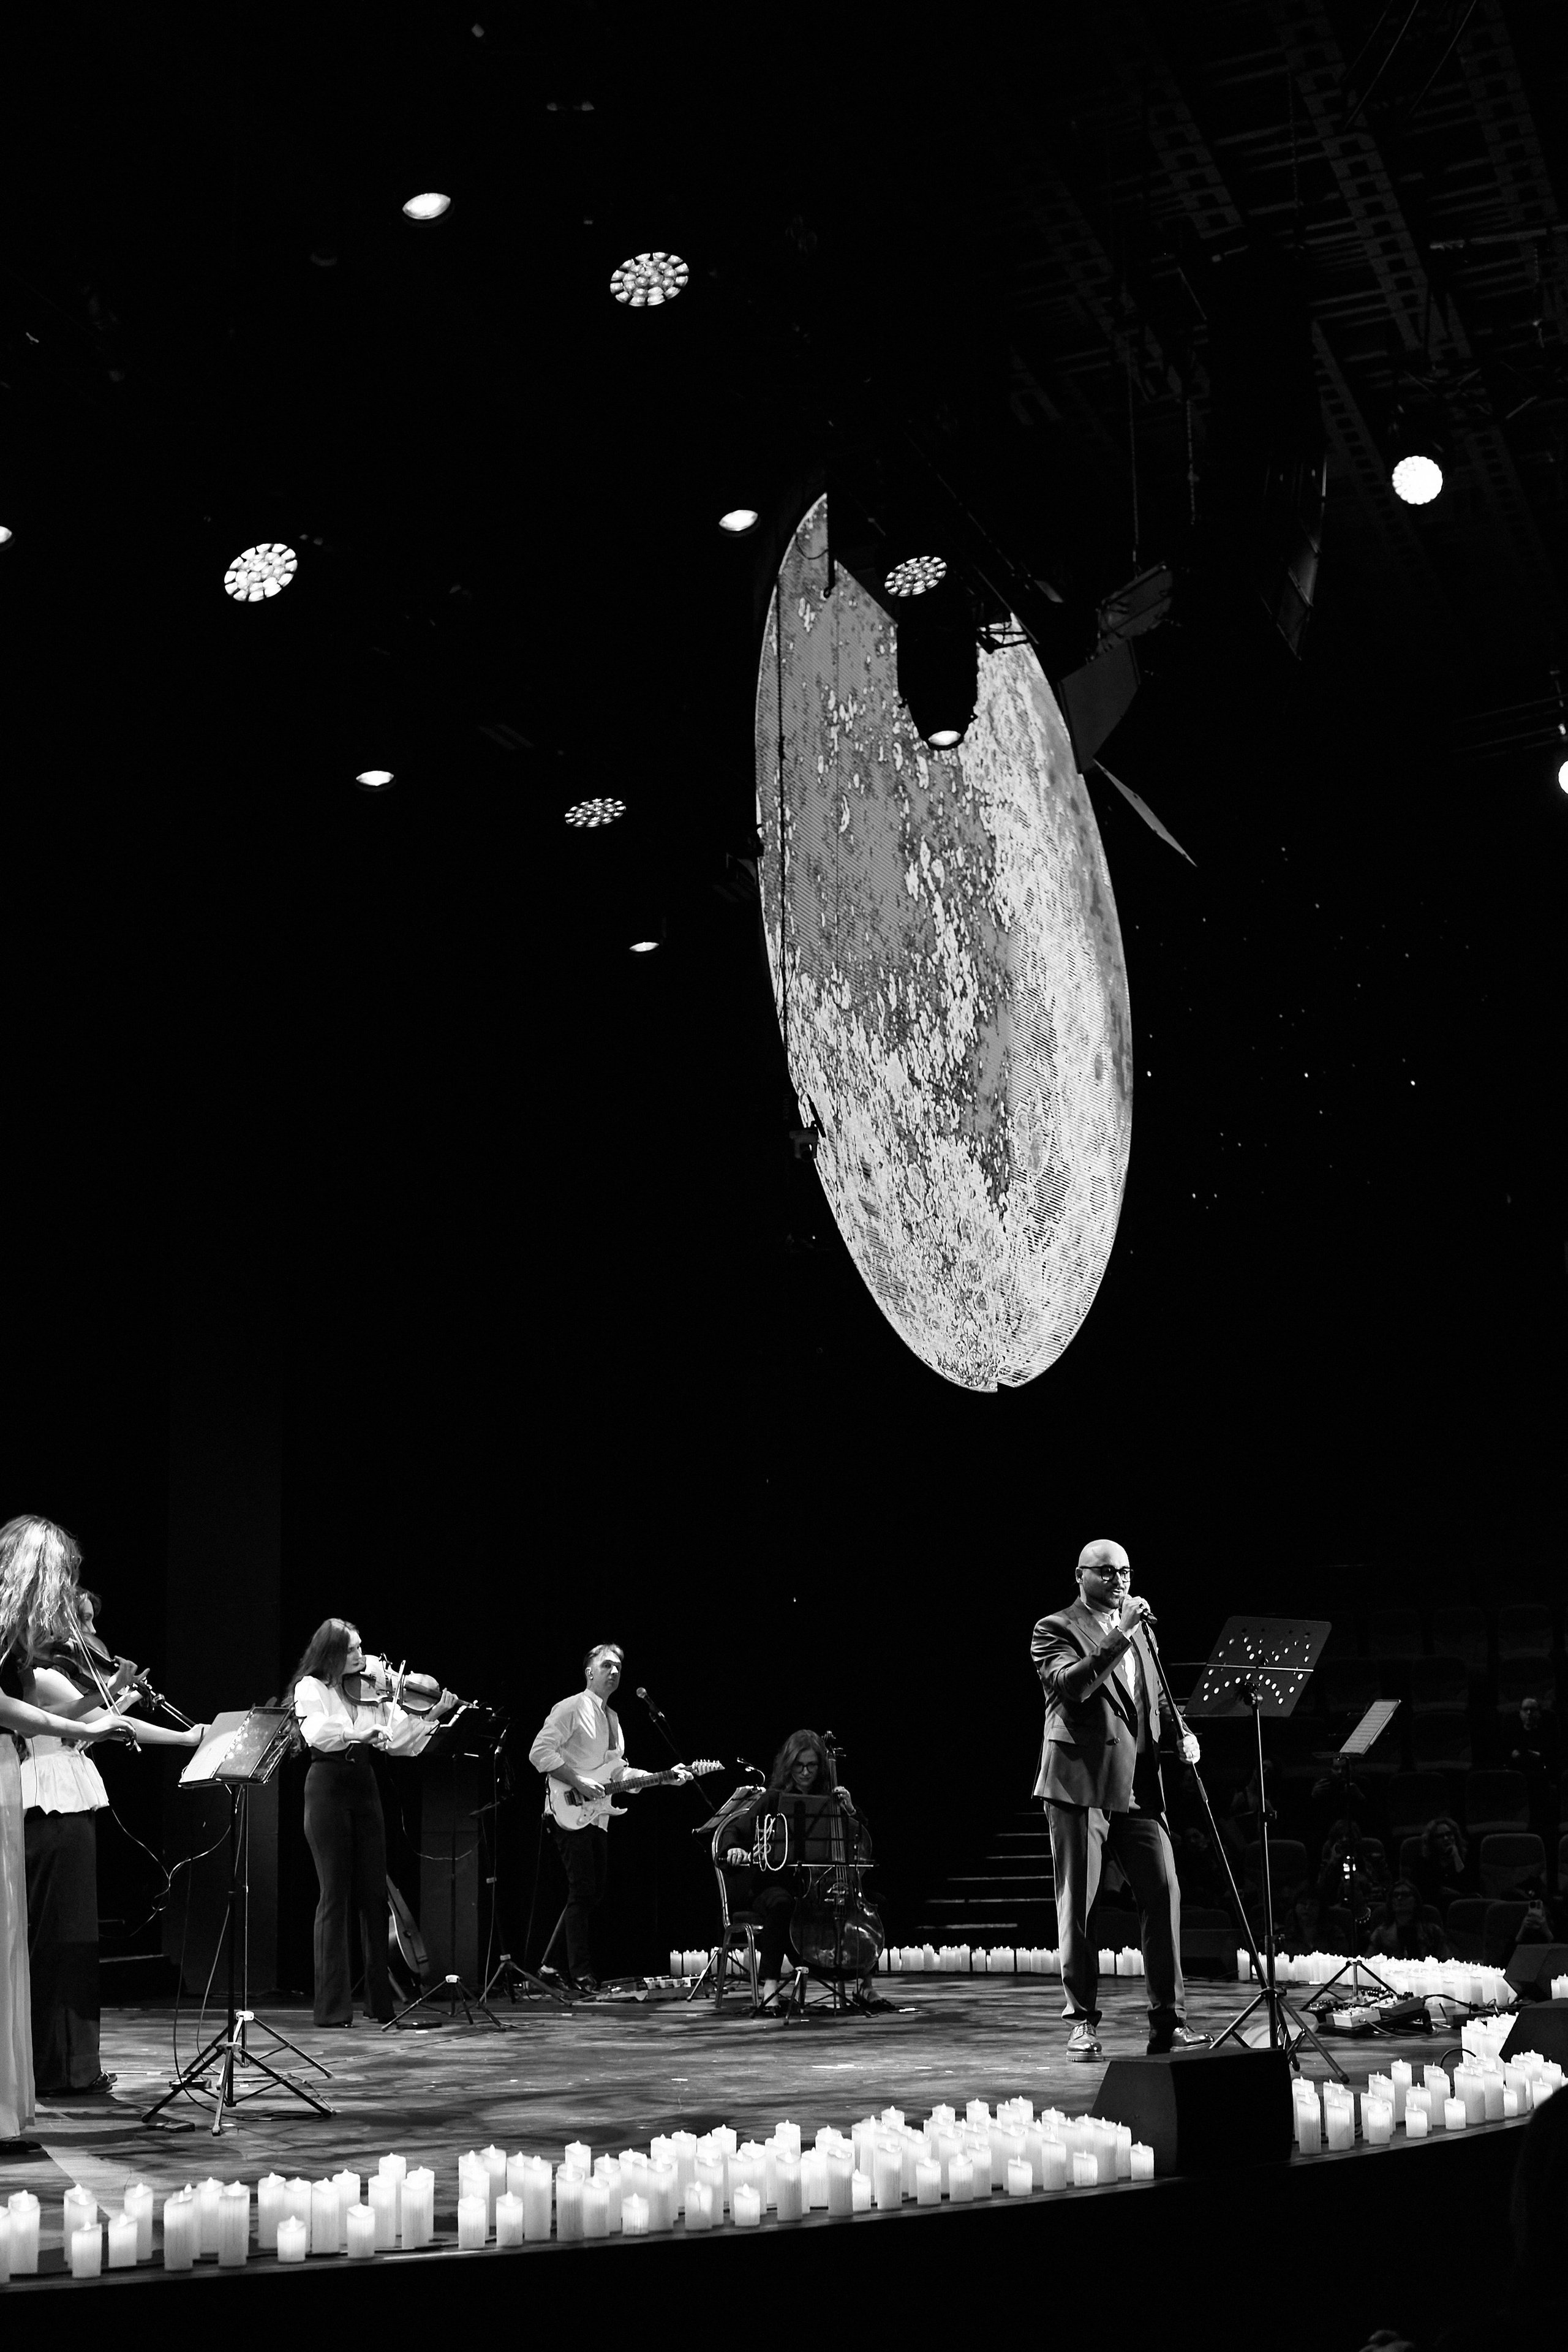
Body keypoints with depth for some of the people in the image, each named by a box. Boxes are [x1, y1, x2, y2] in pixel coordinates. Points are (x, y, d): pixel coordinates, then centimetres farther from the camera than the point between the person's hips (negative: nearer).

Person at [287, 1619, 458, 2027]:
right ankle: (332, 2006, 0)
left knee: (374, 1893, 4)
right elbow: (316, 1733, -21)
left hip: (363, 1787, 4)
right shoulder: (310, 1688, -2)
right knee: (336, 1894, -5)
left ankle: (382, 2000, 11)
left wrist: (432, 1716, -7)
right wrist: (358, 1733, -30)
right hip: (328, 1786, -4)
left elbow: (398, 1740, 4)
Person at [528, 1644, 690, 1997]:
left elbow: (621, 1775, 19)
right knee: (583, 1891, -12)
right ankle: (581, 1976, -10)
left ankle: (553, 1963, 15)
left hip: (596, 1816, 9)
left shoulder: (612, 1719, 19)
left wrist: (664, 1778, 7)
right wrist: (577, 1782, -20)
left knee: (596, 1892, 7)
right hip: (569, 1815, -9)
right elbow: (539, 1753, -16)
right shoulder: (571, 1709, -7)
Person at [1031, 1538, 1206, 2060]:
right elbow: (1073, 1685, -21)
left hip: (1138, 1787, 5)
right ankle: (1083, 2022, 10)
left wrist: (1181, 1733, 8)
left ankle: (1168, 2021, -1)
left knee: (1163, 1891, -5)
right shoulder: (1055, 1630, -2)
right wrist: (1121, 1634, -23)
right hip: (1080, 1784, -5)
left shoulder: (1137, 1630, 19)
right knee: (1077, 1905, 0)